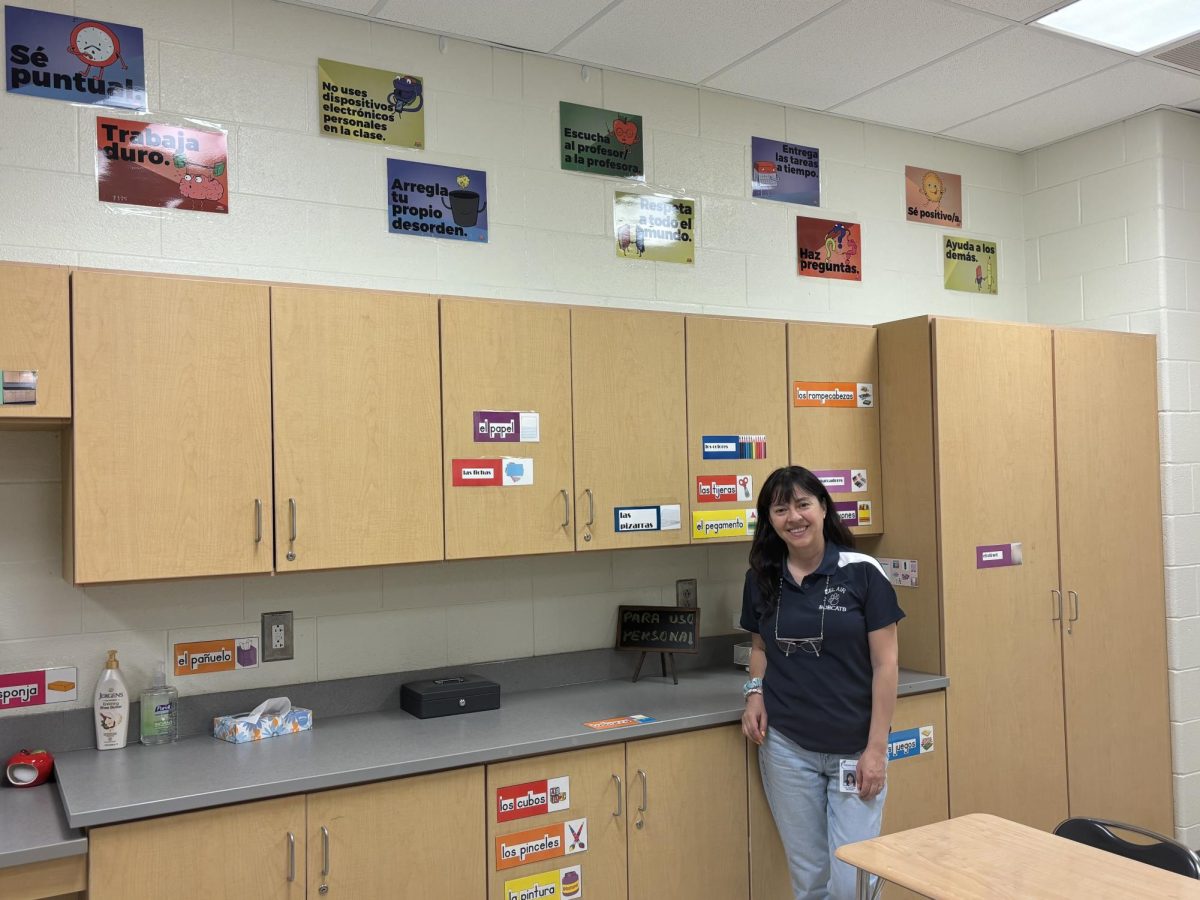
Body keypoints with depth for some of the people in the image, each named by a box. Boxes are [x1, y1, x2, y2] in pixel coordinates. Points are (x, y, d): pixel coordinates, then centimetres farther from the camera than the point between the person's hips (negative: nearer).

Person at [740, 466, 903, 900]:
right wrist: (755, 691, -3)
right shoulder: (762, 578, 2)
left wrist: (876, 748, -10)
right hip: (786, 746, 3)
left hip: (854, 749, -3)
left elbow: (885, 664, -7)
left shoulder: (862, 572, -9)